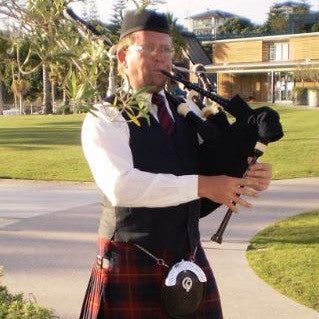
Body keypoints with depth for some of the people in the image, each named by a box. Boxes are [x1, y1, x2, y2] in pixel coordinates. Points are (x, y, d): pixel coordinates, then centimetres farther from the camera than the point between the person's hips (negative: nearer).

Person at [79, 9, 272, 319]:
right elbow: (122, 185, -24)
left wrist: (251, 175, -9)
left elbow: (219, 165, 13)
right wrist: (202, 185, -24)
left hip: (190, 258, 6)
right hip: (133, 266, -5)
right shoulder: (105, 118, -9)